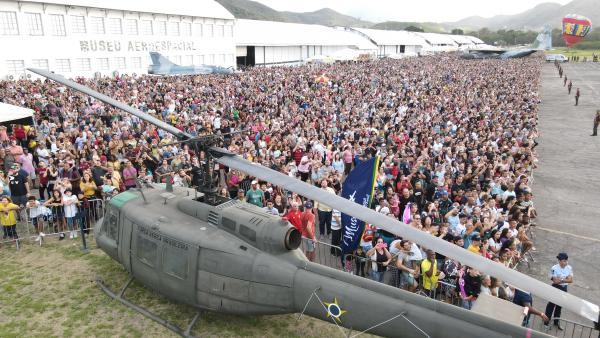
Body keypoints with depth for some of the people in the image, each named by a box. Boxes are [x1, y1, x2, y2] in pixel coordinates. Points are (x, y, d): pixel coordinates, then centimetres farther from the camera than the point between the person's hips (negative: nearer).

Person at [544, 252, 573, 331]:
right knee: (551, 304, 6)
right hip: (556, 288, -5)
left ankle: (556, 321, 36)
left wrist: (561, 279, -18)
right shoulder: (554, 268, -20)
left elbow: (571, 280, -7)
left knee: (560, 305, 19)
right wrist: (566, 278, -14)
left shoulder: (569, 268, -6)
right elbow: (555, 281, -22)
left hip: (564, 288, 5)